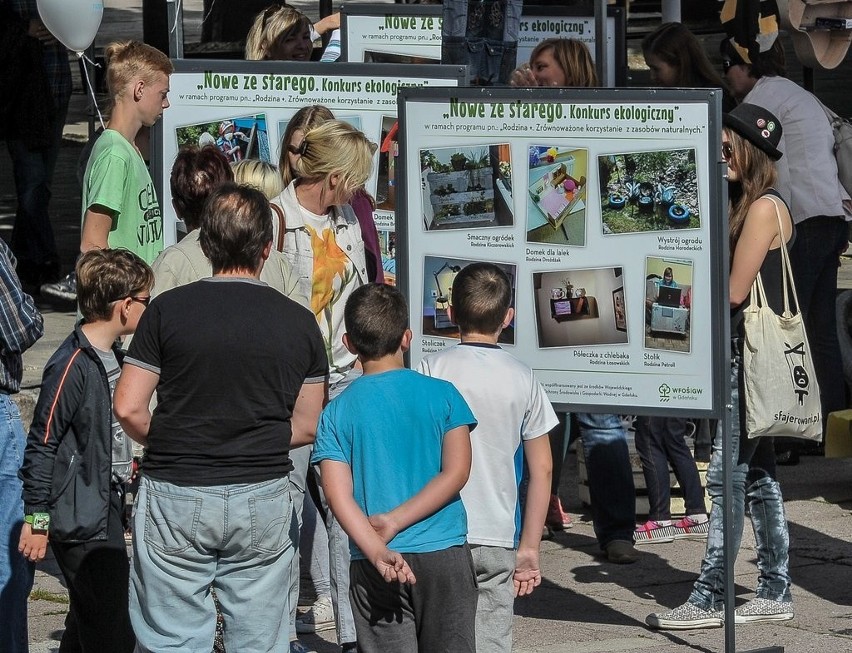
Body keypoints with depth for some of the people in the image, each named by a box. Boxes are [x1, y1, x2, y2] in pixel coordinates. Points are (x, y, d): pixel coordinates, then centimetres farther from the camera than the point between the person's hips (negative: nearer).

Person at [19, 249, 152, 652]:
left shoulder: (111, 357, 12)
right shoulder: (72, 366, -18)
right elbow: (42, 445, -17)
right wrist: (37, 519, -15)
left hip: (107, 512, 10)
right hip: (80, 520, -10)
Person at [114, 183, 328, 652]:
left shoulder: (168, 310, -5)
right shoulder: (298, 322, 1)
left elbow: (128, 408, -6)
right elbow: (307, 426, 6)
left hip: (175, 499, -2)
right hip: (263, 502, 2)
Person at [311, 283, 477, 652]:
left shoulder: (337, 413, 1)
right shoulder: (442, 395, 1)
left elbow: (338, 495, -8)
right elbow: (456, 473, -6)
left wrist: (378, 552, -17)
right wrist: (396, 521, -9)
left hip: (375, 568, 0)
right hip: (444, 554, 0)